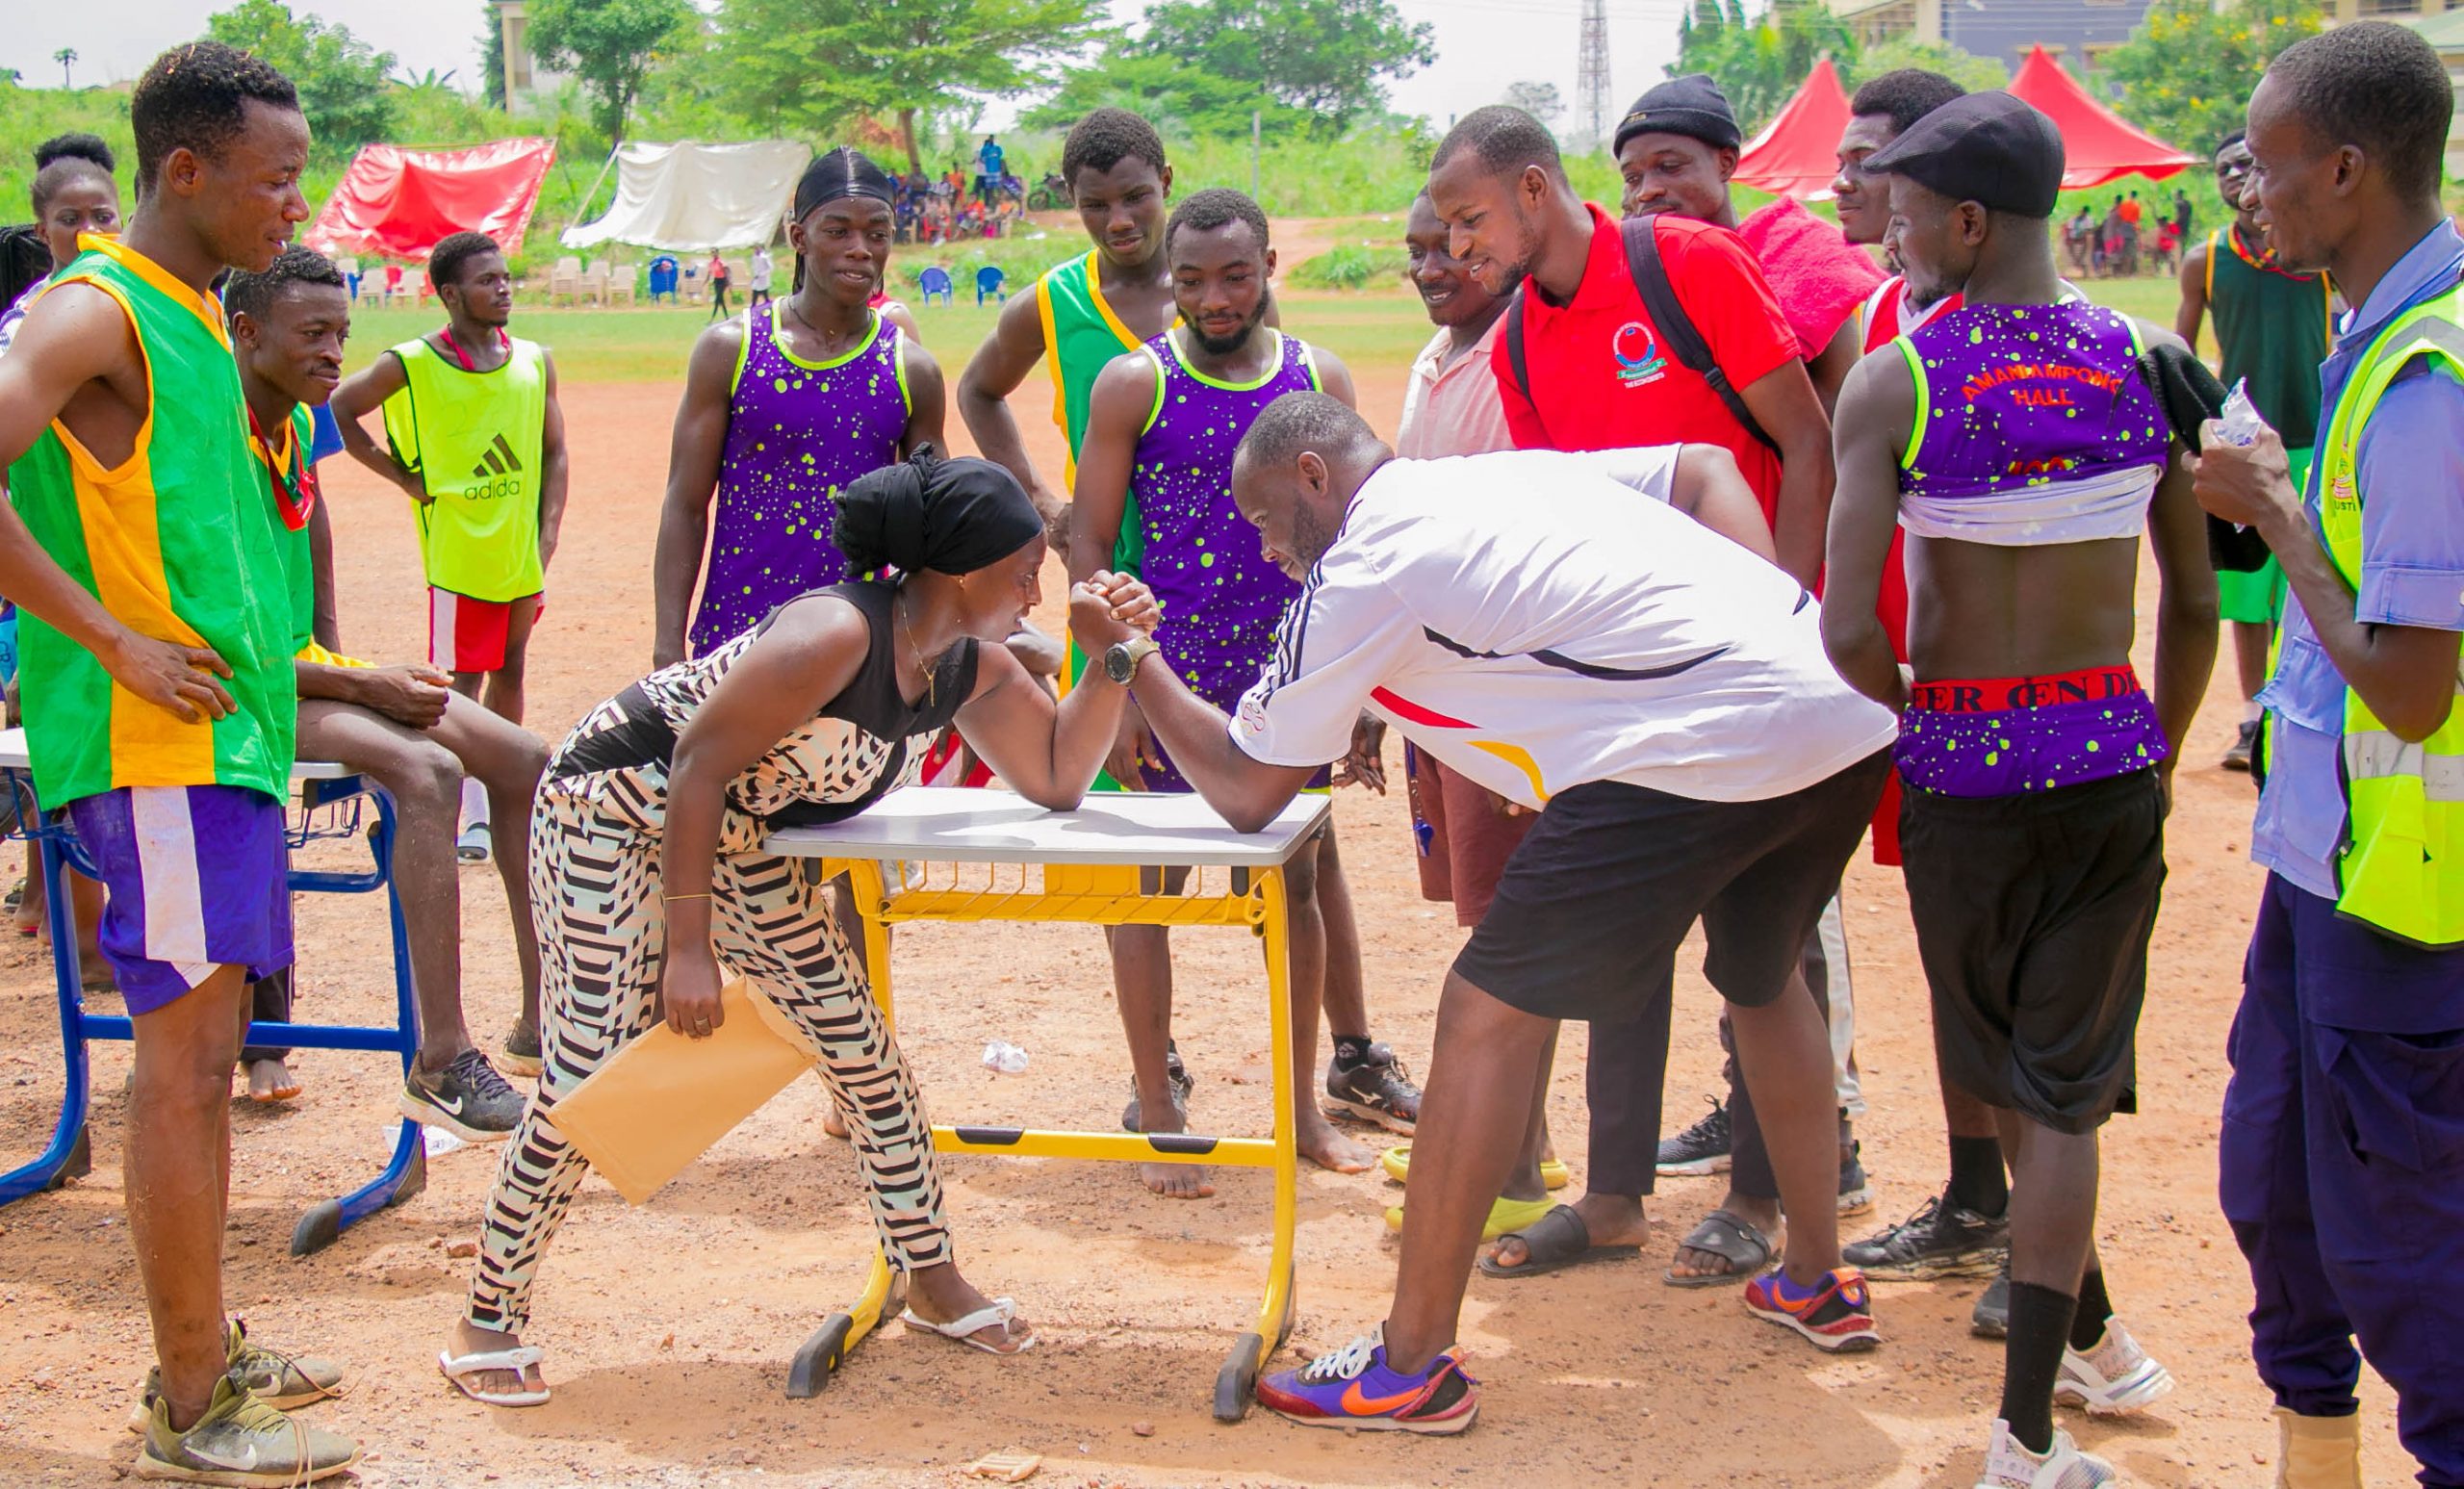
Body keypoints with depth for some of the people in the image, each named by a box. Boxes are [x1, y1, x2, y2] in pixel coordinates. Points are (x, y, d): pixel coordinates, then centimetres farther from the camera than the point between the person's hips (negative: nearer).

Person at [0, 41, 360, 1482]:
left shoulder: (199, 313, 16)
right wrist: (117, 642, -23)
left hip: (227, 729, 9)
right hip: (156, 746, -9)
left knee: (204, 1047, 14)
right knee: (188, 1045, -7)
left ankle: (206, 1347, 25)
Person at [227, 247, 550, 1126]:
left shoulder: (297, 423, 7)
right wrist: (358, 685, -23)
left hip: (308, 666, 10)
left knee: (522, 758, 1)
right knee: (427, 769, -31)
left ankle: (543, 1021, 7)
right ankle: (441, 1065, -31)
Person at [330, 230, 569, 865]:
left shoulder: (535, 361, 5)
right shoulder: (411, 365, -7)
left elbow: (554, 454, 10)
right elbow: (340, 408, 4)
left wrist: (547, 538, 1)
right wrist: (404, 478, 1)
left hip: (523, 553, 4)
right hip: (457, 550, -4)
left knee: (510, 672, 12)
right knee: (462, 681, -4)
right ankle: (470, 815, -1)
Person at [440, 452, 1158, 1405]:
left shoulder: (971, 667, -6)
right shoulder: (835, 636, -31)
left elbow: (1058, 779, 3)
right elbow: (699, 767, -27)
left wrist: (1115, 657, -11)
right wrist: (688, 948, -25)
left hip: (740, 835, 8)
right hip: (616, 804, -8)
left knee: (856, 1041, 4)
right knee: (592, 1071, -11)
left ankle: (933, 1280, 18)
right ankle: (488, 1323, 2)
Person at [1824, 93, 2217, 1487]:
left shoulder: (1892, 384, -12)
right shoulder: (2148, 363, -1)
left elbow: (1848, 630, -18)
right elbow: (2196, 605, 4)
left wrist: (1917, 703, 2)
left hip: (1963, 762, -2)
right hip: (2111, 753, 2)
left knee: (2010, 1079, 19)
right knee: (2065, 1089, 8)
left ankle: (2091, 1342, 37)